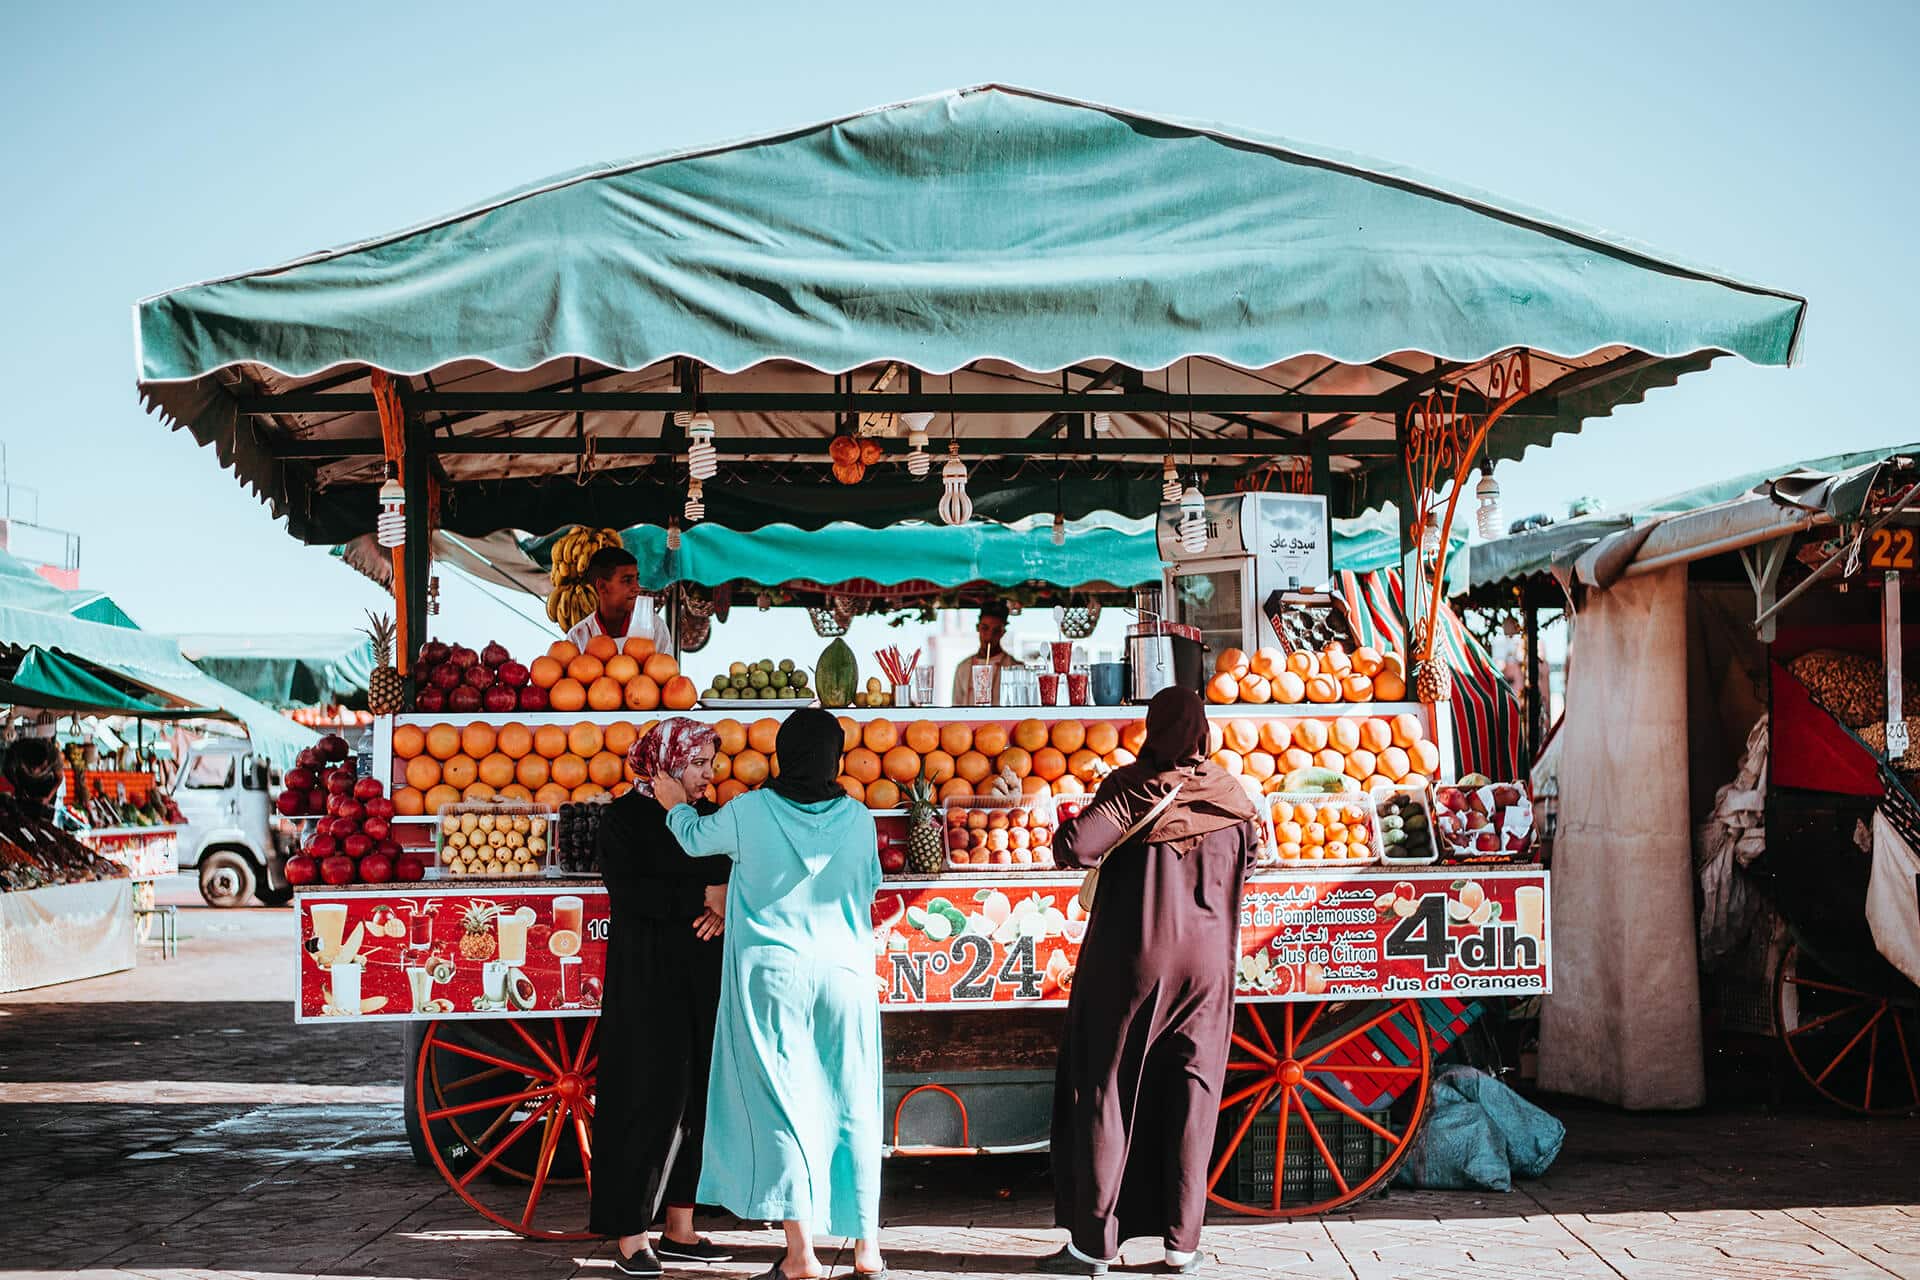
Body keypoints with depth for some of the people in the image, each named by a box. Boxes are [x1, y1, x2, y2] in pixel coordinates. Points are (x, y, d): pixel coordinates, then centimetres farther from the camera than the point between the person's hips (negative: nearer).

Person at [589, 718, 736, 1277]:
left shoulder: (705, 816, 12)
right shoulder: (624, 818, -6)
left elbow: (728, 879, 13)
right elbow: (629, 892, -17)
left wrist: (722, 909, -9)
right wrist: (702, 899, -14)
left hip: (702, 977, 6)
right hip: (645, 979, -6)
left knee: (698, 1097, 6)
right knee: (648, 1098, -6)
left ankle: (680, 1227, 16)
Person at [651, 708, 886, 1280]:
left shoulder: (750, 812, -7)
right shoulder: (859, 819, -3)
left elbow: (695, 838, 12)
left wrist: (675, 805, 33)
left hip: (771, 977, -2)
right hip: (844, 974, 2)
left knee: (779, 1105, 2)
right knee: (851, 1107, 9)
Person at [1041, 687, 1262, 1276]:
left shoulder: (1132, 787, -12)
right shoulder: (1229, 793, 1)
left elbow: (1077, 846, -23)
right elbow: (1256, 847, 18)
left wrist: (1066, 837, -2)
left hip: (1131, 961, -3)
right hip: (1206, 963, 3)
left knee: (1104, 1090, 6)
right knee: (1191, 1096, 10)